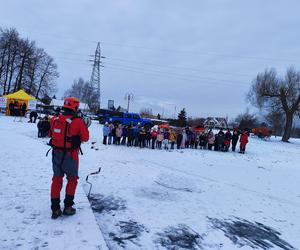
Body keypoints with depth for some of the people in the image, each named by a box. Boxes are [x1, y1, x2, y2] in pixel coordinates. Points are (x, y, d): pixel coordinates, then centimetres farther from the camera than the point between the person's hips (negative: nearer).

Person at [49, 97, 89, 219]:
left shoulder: (54, 119, -3)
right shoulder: (78, 122, -16)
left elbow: (52, 133, 9)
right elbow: (85, 137, -9)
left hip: (56, 153, 4)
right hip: (70, 155, -4)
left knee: (57, 179, 16)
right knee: (72, 179, 16)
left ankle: (55, 208, 19)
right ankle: (67, 207, 19)